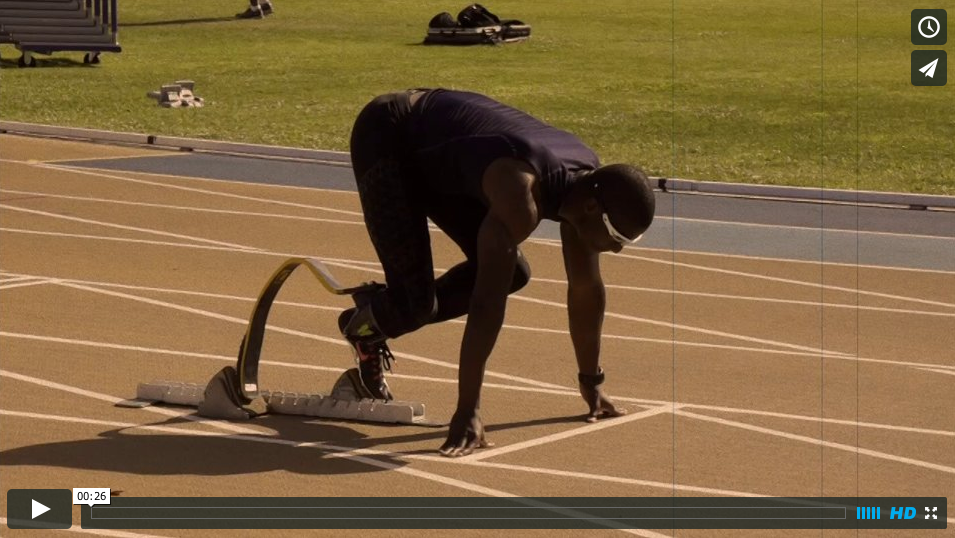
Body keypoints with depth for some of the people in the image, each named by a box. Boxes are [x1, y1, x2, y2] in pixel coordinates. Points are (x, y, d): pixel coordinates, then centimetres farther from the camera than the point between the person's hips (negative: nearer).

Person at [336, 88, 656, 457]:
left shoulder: (588, 181, -13)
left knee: (511, 273, 2)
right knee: (417, 301, -18)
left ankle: (377, 319, 17)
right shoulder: (521, 195, -38)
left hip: (435, 156, 8)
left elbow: (586, 288, -1)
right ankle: (363, 324, 17)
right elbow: (488, 301, -40)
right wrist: (467, 413, -41)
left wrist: (592, 383, 5)